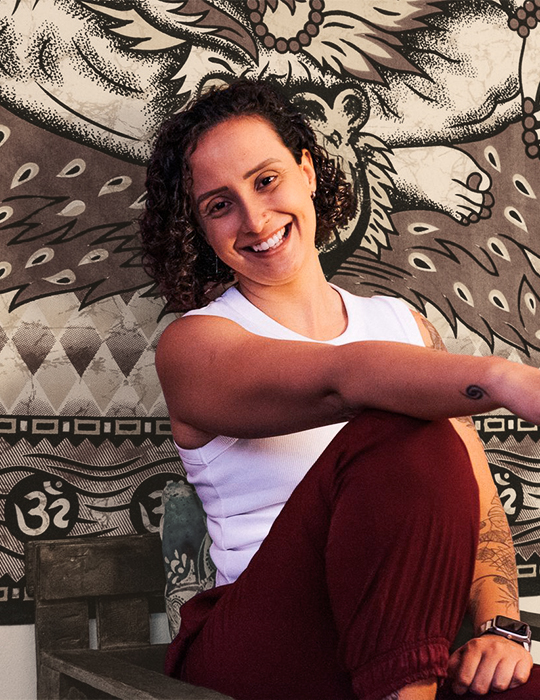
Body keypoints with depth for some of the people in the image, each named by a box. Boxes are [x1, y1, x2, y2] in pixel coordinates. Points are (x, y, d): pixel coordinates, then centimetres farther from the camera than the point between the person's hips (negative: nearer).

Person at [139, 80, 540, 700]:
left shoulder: (405, 325, 16)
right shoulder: (192, 346, 0)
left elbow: (478, 506, 11)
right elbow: (344, 378, -22)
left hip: (407, 645, 3)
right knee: (405, 439, -30)